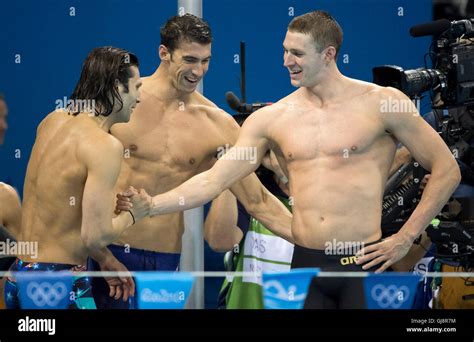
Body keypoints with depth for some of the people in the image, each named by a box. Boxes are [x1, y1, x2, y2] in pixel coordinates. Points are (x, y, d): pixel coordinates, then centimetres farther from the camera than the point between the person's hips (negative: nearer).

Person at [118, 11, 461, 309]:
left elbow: (446, 170, 1)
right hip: (306, 264, 3)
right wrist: (150, 206, -8)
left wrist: (406, 237, -4)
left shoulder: (380, 103, -2)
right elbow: (214, 180, 4)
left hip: (365, 264, -3)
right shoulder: (271, 119, 7)